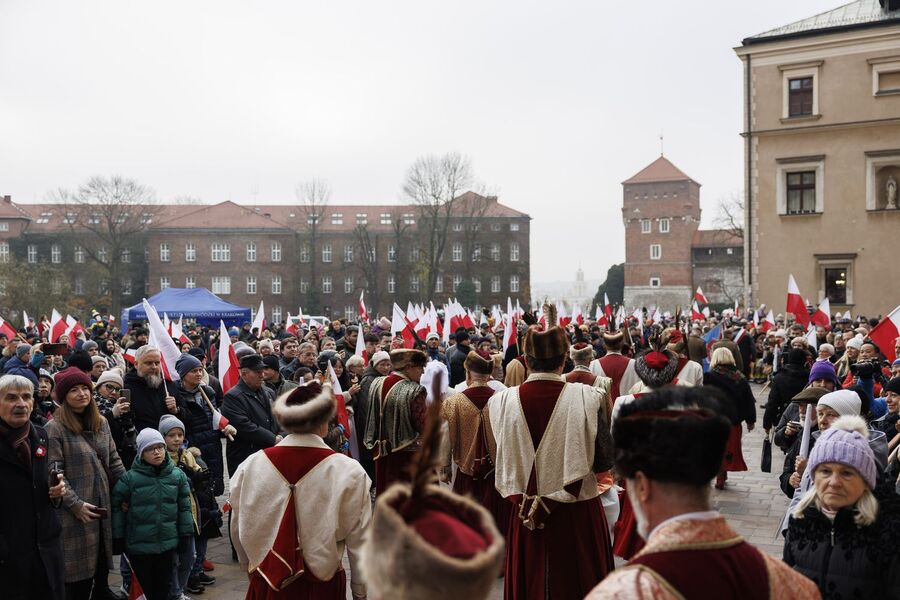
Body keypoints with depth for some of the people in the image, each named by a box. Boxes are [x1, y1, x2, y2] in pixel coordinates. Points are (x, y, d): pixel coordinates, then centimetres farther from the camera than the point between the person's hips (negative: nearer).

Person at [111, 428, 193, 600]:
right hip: (139, 545, -2)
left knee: (163, 586, 14)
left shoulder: (177, 475, 0)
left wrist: (186, 533, 7)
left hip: (168, 543, 3)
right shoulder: (129, 478, -10)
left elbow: (184, 507, 7)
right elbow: (117, 507, -3)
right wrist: (118, 537, -1)